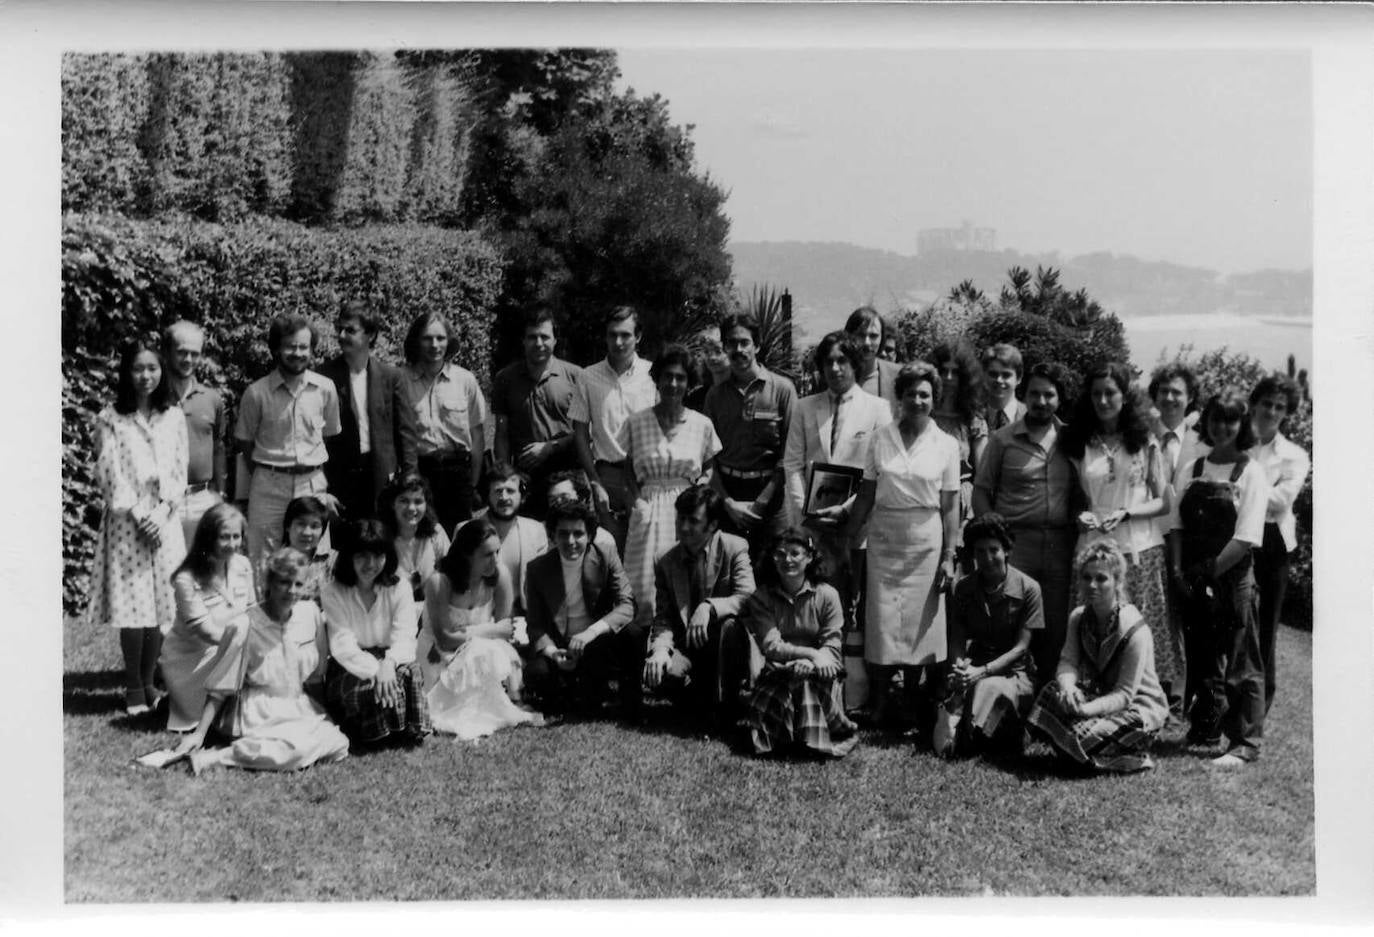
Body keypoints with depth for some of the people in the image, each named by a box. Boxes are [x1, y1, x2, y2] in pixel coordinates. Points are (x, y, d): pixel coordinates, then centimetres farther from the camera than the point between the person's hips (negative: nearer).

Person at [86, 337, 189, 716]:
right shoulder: (110, 419, -1)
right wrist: (138, 514, -12)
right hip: (126, 522, -2)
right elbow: (110, 474, -5)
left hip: (165, 521, 3)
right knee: (132, 605, -5)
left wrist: (162, 512, -7)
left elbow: (178, 471, 5)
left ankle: (149, 682, 13)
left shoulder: (174, 417, 7)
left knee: (161, 603, 2)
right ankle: (134, 687, 5)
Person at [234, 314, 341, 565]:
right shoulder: (256, 392, -4)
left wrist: (327, 487, 10)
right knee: (263, 562, 0)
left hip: (314, 484, 2)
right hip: (269, 485, -2)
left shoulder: (325, 388, 2)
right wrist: (262, 480, 6)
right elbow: (244, 442, 7)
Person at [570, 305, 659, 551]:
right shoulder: (589, 377, 4)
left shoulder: (652, 375, 1)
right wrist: (595, 483, 0)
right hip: (608, 474, 1)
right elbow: (581, 434, 6)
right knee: (611, 548, 2)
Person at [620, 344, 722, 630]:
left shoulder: (702, 425, 5)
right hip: (649, 512, 0)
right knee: (646, 585, -4)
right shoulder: (636, 423, 3)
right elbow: (628, 469, 9)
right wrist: (637, 500, -6)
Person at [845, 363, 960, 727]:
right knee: (882, 624, 0)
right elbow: (866, 494, 6)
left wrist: (949, 556, -3)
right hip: (884, 537, 0)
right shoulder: (881, 438, 3)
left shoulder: (947, 445, 1)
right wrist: (849, 538, 2)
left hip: (926, 540, 0)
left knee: (920, 623, 5)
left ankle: (911, 703, 18)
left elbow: (950, 506, 1)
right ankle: (878, 707, 7)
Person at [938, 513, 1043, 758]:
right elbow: (957, 640, 5)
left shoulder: (1028, 589, -5)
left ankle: (965, 737, -28)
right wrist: (959, 667, -19)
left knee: (988, 688, -38)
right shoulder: (963, 588, 6)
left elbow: (1020, 647, -8)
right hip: (974, 670, 2)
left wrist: (982, 671, -21)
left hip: (1015, 673, -2)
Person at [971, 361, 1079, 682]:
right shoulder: (1003, 439, 3)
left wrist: (1078, 524, -1)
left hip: (1061, 545, 2)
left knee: (1056, 629, 6)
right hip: (1015, 544, -2)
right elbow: (981, 491, 3)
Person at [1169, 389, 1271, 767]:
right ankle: (1205, 729, 28)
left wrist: (1210, 572, -13)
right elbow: (1177, 525, 7)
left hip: (1234, 578, -5)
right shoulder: (1190, 471, 8)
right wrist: (1180, 571, -5)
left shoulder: (1251, 473, -5)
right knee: (1200, 658, 14)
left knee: (1241, 663, -2)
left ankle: (1245, 743, 5)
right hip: (1193, 582, 5)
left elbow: (1246, 537, -11)